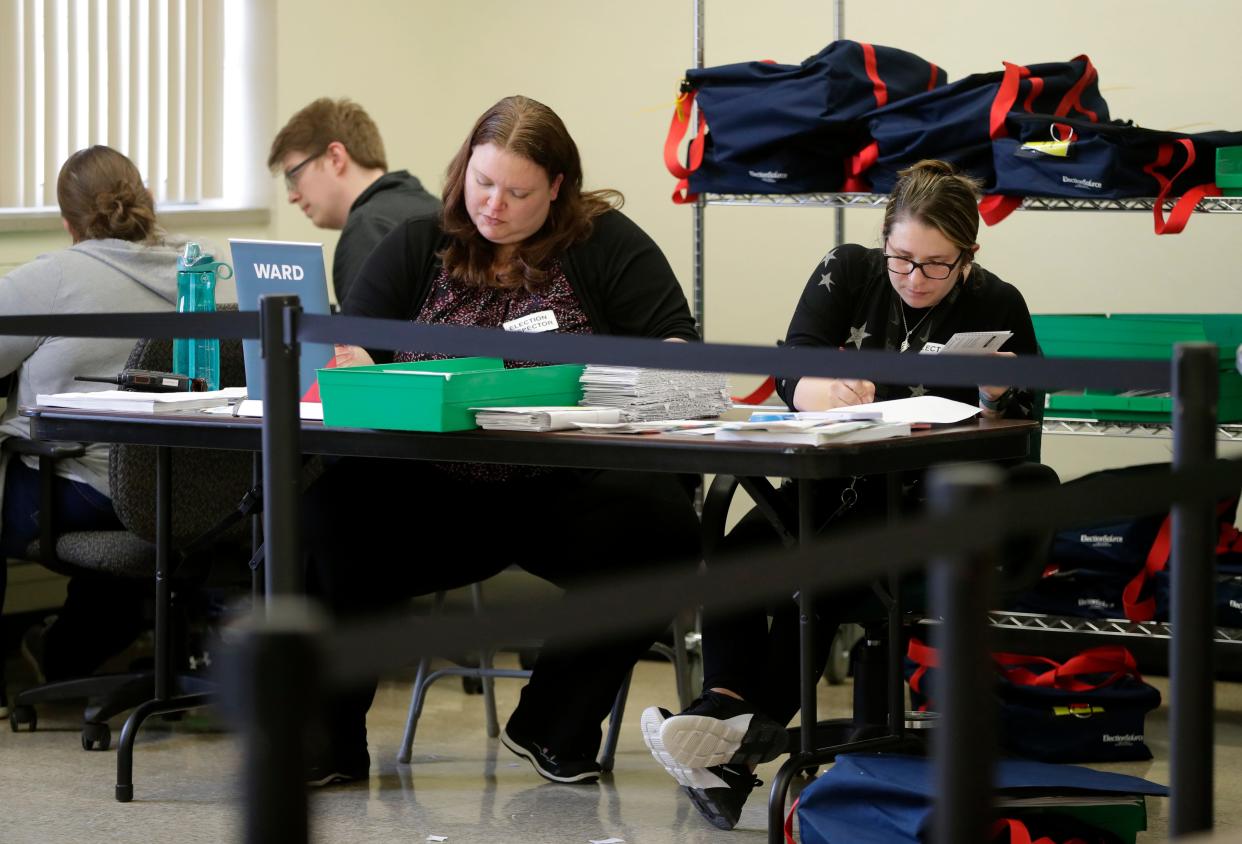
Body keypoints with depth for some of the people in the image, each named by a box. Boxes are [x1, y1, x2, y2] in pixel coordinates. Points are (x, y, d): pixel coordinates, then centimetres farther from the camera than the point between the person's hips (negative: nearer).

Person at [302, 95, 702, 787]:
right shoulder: (417, 248, 12)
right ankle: (329, 740, -12)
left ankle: (554, 725, -9)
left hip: (568, 493, -1)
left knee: (662, 525, -32)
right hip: (434, 493, 1)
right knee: (333, 514, -28)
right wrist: (349, 362, -18)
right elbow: (347, 351, 6)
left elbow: (678, 346, 4)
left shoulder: (607, 244, 6)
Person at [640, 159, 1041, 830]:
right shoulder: (848, 272, 5)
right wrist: (825, 389, -31)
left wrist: (996, 398, -20)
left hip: (926, 497, -3)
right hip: (834, 481, 3)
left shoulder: (996, 307, 0)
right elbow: (791, 374, -8)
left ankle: (756, 731, -36)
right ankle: (725, 705, -43)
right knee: (738, 554, -28)